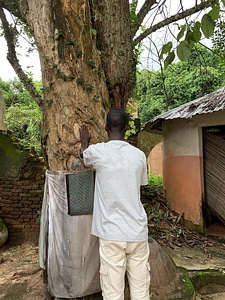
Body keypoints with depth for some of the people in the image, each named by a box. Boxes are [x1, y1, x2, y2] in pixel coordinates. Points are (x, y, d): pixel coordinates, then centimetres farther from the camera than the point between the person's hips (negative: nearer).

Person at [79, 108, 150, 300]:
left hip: (111, 233, -2)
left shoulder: (98, 152, -7)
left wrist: (85, 142, 39)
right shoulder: (139, 155, 0)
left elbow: (84, 155, 18)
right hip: (137, 231, 3)